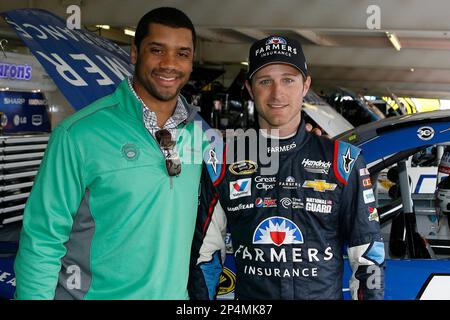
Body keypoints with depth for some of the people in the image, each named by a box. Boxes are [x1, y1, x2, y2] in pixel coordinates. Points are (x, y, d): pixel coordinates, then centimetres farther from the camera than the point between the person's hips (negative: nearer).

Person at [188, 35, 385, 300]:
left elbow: (368, 255, -3)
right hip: (247, 299, 1)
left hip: (326, 293, -1)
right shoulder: (223, 162, -1)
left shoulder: (343, 161, -5)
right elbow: (206, 251, 5)